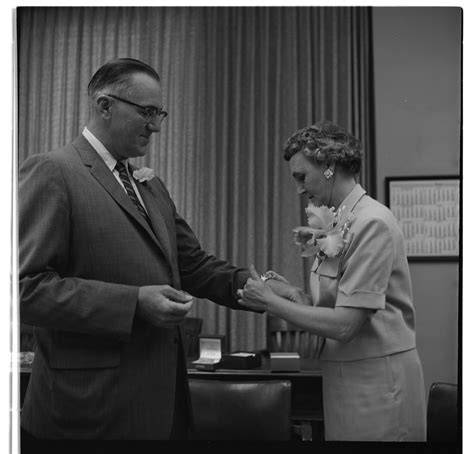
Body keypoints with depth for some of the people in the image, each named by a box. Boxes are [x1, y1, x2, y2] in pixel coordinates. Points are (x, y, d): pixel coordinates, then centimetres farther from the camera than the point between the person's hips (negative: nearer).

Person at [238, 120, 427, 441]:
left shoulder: (372, 223, -17)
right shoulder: (340, 224, 8)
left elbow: (344, 325, -20)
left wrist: (270, 301, -12)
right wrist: (292, 293, -3)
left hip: (376, 381, -8)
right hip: (346, 378, 8)